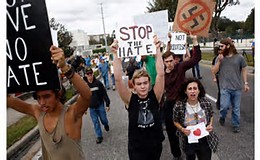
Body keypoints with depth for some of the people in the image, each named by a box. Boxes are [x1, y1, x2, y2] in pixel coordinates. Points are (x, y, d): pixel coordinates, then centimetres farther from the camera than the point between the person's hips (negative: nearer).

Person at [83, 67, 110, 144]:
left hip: (100, 105, -1)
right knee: (95, 122, 8)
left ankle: (106, 125, 48)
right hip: (91, 107, 1)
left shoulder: (98, 83, -13)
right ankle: (99, 136, 23)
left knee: (103, 119, 12)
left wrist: (107, 104, -5)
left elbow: (104, 94, -7)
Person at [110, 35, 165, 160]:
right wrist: (116, 55, -32)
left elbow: (160, 74, -22)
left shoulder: (155, 96, -12)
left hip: (156, 145, 2)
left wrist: (157, 50, -28)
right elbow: (118, 79, -26)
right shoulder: (130, 100, -15)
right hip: (137, 148, -2)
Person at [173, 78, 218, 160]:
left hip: (205, 140, 0)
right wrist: (182, 129, -22)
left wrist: (210, 125, -12)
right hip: (188, 141, 0)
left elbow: (211, 116, 6)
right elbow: (176, 121, -5)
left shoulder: (206, 103, -15)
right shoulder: (178, 106, -21)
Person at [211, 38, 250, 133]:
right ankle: (222, 117, 23)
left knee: (236, 108, 11)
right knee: (224, 106, -9)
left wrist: (245, 83, 3)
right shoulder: (219, 58, 0)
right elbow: (213, 71, -3)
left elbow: (244, 70, 6)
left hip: (237, 88, 1)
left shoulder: (239, 57, -2)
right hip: (225, 88, 0)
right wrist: (219, 61, -13)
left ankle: (236, 125, 29)